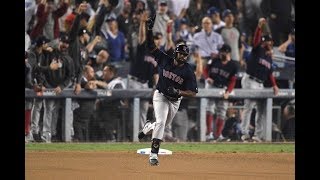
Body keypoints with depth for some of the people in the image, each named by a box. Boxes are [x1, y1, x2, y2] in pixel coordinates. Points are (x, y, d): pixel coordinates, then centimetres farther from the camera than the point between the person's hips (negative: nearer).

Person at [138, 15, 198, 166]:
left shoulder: (188, 71, -13)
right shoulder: (165, 60, -11)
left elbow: (193, 93, -14)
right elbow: (151, 46, -9)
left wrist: (178, 92, -30)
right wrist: (149, 30, -23)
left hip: (175, 101, 2)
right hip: (160, 96, -2)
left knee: (162, 125, 16)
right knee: (161, 122, -21)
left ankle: (149, 127, 52)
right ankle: (153, 154, -22)